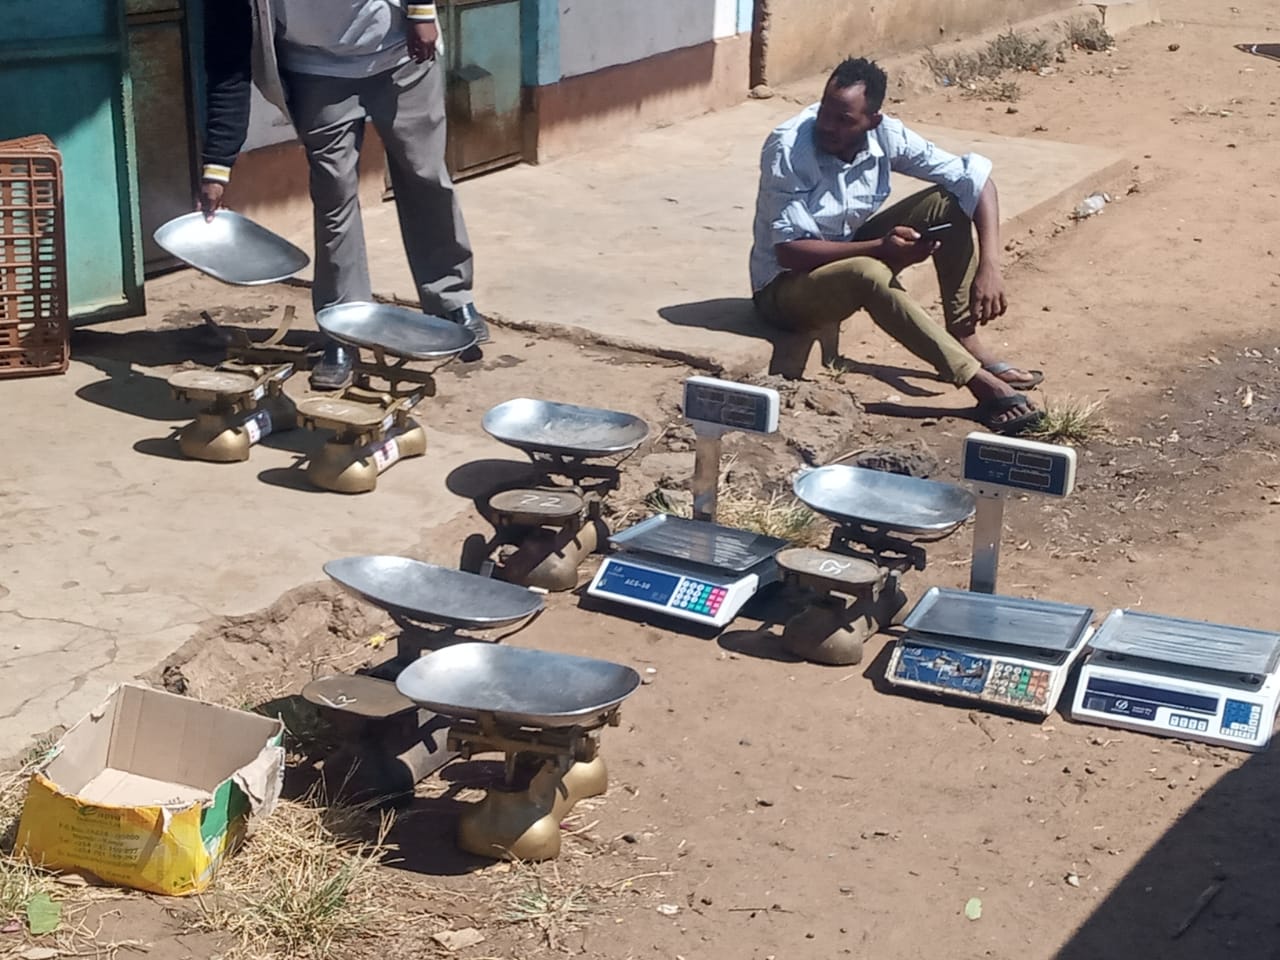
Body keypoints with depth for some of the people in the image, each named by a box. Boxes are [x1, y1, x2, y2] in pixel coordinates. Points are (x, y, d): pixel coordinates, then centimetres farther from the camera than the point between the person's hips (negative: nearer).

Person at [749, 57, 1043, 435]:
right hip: (785, 286, -6)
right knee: (869, 274, -38)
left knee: (947, 201, -10)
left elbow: (976, 178, -9)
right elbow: (789, 251, -27)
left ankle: (966, 341, -9)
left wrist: (989, 266, -22)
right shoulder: (788, 148, -26)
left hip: (852, 252, 6)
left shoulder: (885, 135, -12)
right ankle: (981, 383, -33)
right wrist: (881, 248, -36)